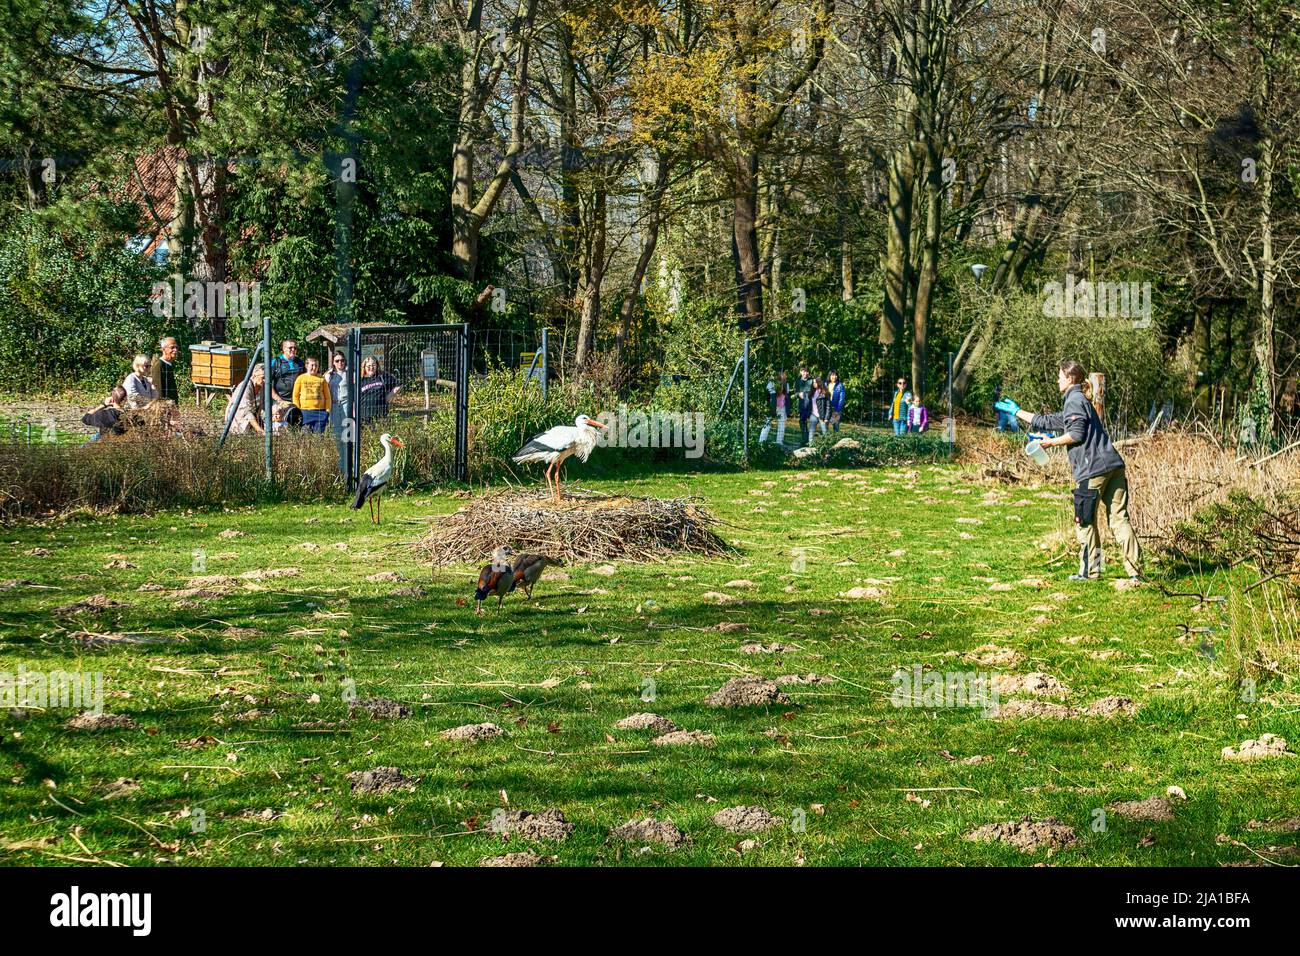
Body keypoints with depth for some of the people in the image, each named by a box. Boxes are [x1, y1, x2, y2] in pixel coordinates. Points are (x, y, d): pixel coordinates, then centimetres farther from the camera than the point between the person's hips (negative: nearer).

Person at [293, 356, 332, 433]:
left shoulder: (322, 379, 9)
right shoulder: (301, 378, 6)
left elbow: (327, 396, 11)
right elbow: (295, 396, 7)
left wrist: (327, 411, 4)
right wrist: (297, 411, 0)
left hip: (320, 410, 1)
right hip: (305, 411, -1)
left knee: (319, 435, -2)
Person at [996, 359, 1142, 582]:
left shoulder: (1074, 401, -2)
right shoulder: (1079, 401, 28)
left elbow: (1076, 434, -13)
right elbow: (1046, 422, 36)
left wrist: (1051, 442, 1)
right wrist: (1016, 411, 42)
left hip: (1093, 469, -9)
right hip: (1113, 465, 9)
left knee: (1085, 521, 3)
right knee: (1119, 519, 3)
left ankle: (1090, 571, 6)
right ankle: (1135, 570, -4)